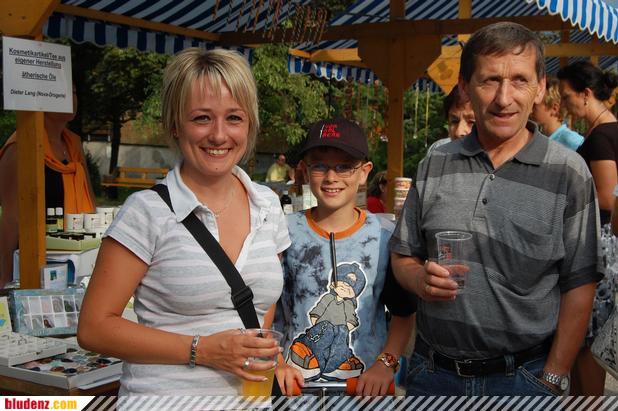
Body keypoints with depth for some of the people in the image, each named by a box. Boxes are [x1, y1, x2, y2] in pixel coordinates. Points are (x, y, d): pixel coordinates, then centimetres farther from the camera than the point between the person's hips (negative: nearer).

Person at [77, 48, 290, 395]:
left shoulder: (268, 205, 4)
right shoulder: (148, 211, -10)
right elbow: (94, 328, -10)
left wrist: (266, 357, 2)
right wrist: (201, 350, -16)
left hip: (249, 397, 4)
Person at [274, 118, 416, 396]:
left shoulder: (385, 236, 0)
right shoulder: (286, 232, -1)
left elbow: (404, 313, 7)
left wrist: (386, 363, -5)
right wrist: (276, 364, -6)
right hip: (294, 383, 0)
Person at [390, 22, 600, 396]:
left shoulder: (568, 172, -8)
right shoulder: (435, 165, 1)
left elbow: (579, 285, -7)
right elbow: (403, 256, 9)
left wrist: (553, 380, -11)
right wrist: (421, 279, -12)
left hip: (523, 376, -2)